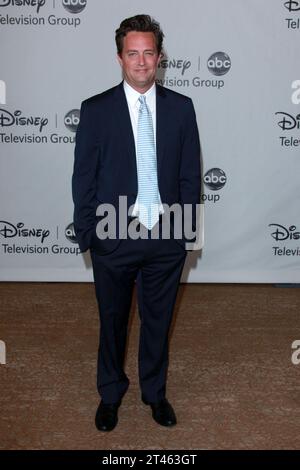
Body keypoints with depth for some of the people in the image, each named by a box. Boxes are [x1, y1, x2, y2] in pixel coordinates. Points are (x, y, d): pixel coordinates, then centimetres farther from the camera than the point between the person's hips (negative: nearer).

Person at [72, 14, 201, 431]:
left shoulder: (181, 107, 1)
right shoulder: (96, 110, -4)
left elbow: (190, 173, 4)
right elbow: (84, 177, -2)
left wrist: (187, 226, 1)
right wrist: (87, 234, -3)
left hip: (166, 237, 2)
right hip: (114, 237, -1)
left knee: (158, 320, 16)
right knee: (113, 320, 15)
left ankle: (155, 391, 38)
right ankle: (111, 393, 38)